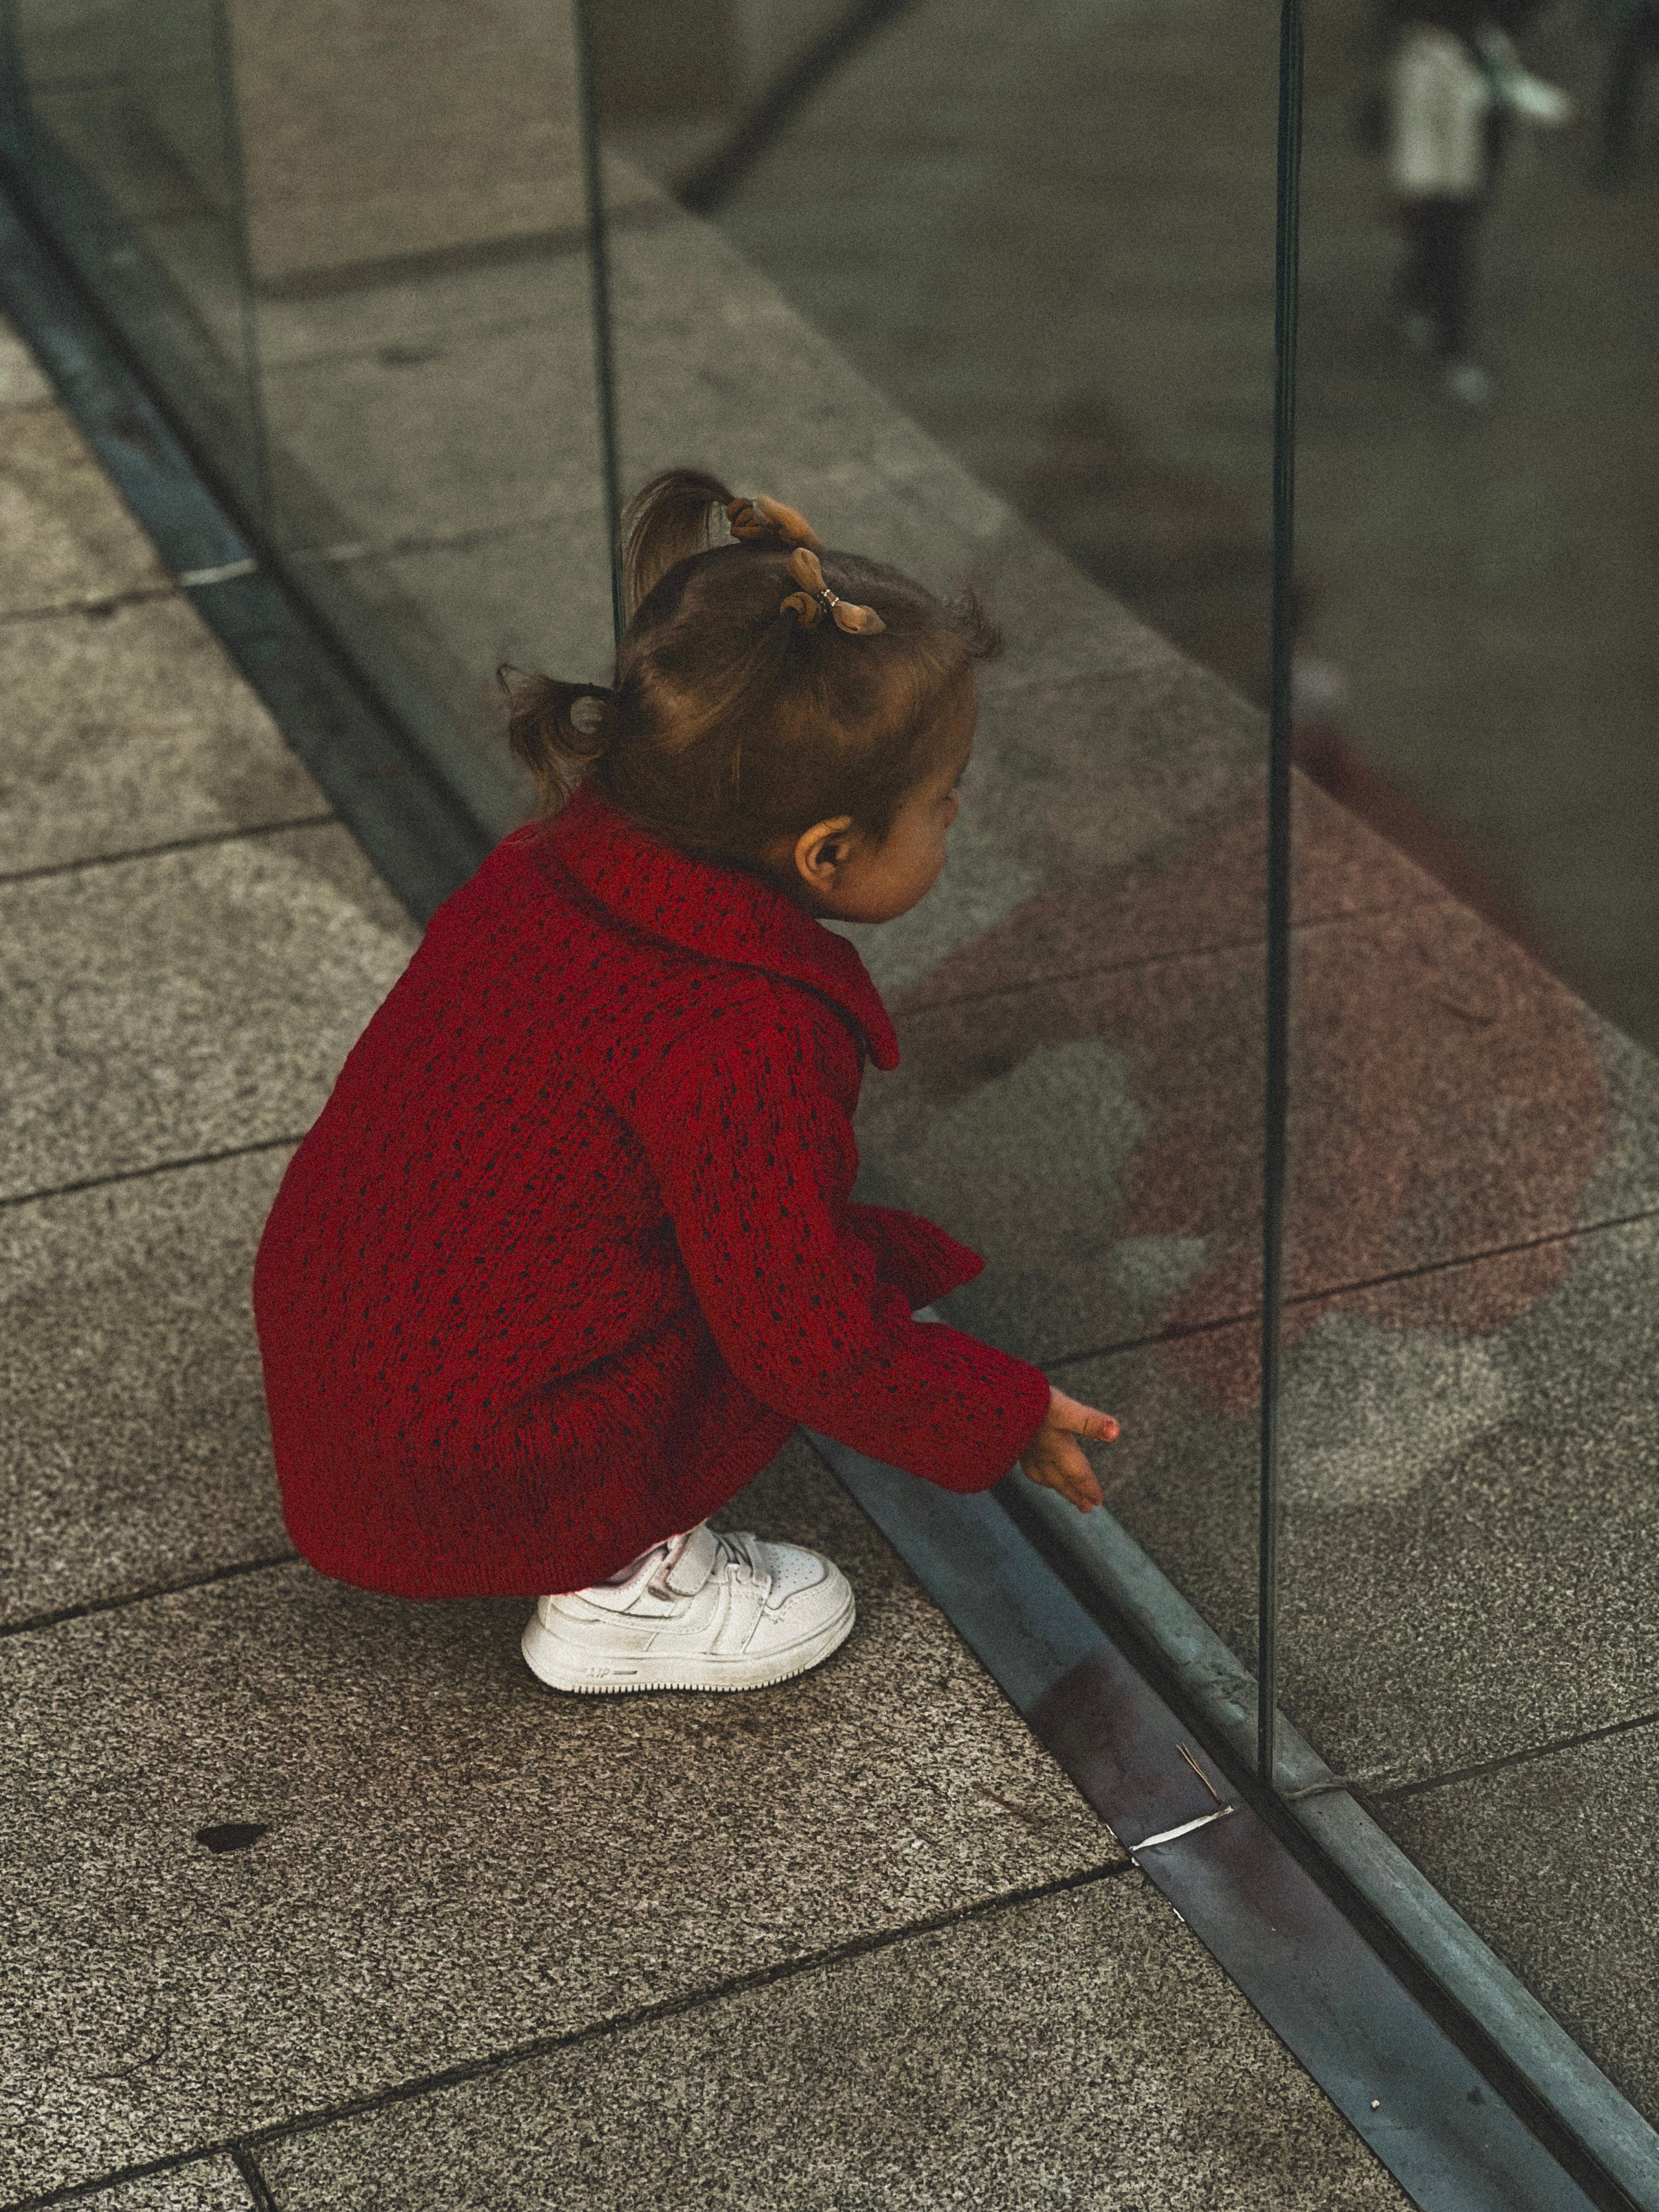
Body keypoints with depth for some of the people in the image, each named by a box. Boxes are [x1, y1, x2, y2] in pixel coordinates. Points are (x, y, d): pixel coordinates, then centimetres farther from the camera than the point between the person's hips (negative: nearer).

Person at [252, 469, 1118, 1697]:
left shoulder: (551, 867, -1)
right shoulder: (752, 1045, -26)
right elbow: (815, 1346, -18)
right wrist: (1003, 1415, -1)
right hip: (459, 1493, -8)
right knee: (860, 1289, -5)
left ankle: (611, 1540, 15)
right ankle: (616, 1586, 1)